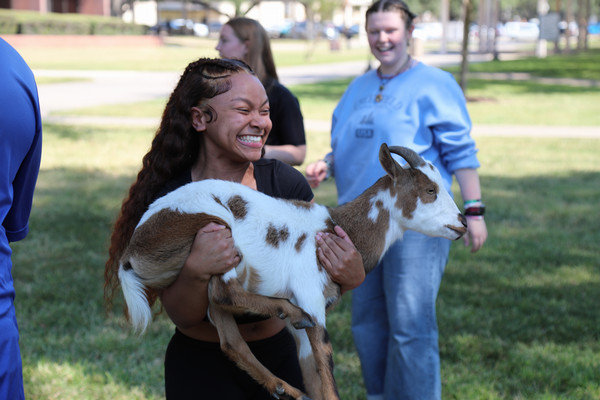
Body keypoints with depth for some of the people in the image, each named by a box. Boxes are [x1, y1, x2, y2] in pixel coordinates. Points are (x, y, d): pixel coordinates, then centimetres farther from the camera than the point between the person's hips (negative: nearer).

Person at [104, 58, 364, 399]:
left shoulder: (285, 182, -12)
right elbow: (181, 316, -16)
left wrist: (351, 277, -29)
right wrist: (195, 271, -36)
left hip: (283, 354, 3)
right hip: (203, 367, -2)